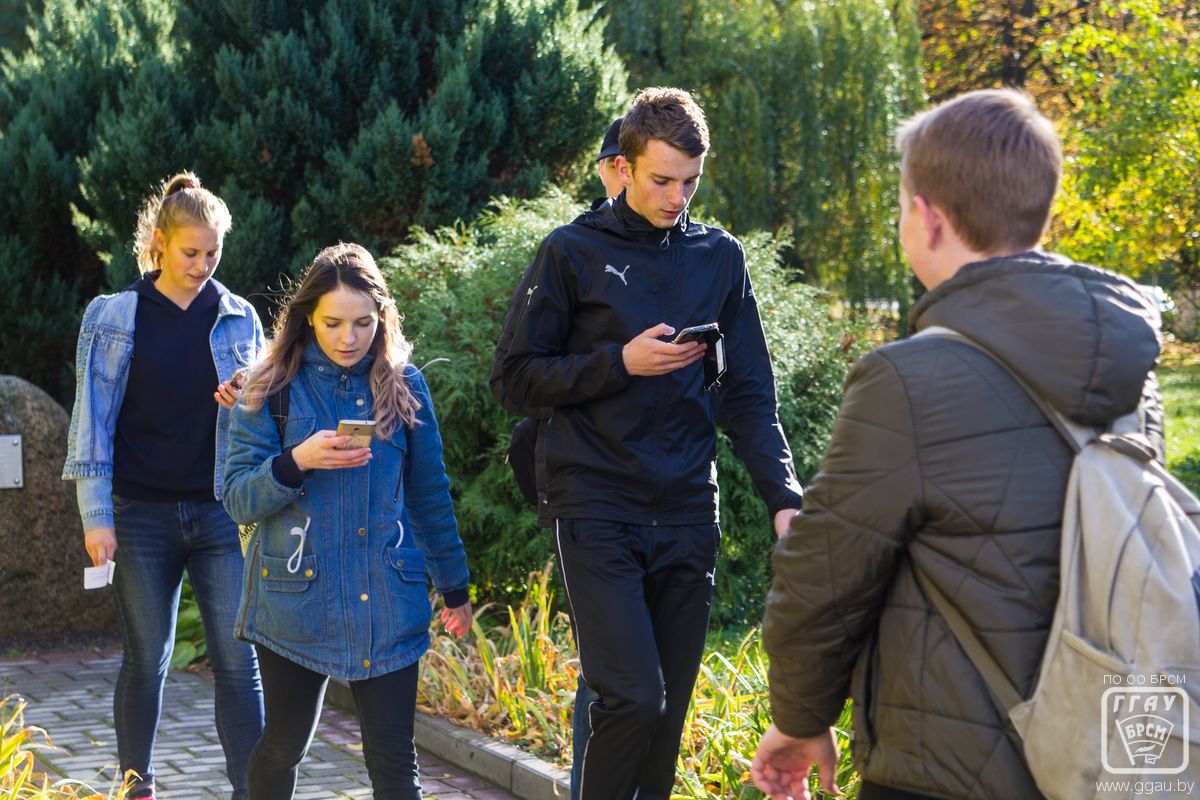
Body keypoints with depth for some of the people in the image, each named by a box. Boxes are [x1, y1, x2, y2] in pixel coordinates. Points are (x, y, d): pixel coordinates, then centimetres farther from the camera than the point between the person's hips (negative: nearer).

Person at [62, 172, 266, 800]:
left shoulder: (238, 318, 7)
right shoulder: (113, 318, 2)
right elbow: (93, 420, 1)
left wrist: (248, 402, -11)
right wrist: (96, 516, -5)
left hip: (221, 512, 1)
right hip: (142, 515, -1)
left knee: (238, 660, -4)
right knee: (146, 660, 6)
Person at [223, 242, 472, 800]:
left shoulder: (404, 386, 4)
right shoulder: (275, 388, -1)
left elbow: (429, 496, 12)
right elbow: (237, 497, -5)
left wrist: (454, 589, 14)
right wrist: (297, 462, -23)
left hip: (386, 603, 1)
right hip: (295, 602, 0)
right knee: (282, 749, 13)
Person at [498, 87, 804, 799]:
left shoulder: (720, 256, 9)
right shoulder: (575, 252, 0)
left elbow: (750, 396, 7)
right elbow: (521, 377, 0)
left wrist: (785, 498, -7)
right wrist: (621, 363, -14)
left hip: (687, 514, 4)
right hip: (597, 510, -3)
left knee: (669, 712, 7)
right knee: (634, 698, -15)